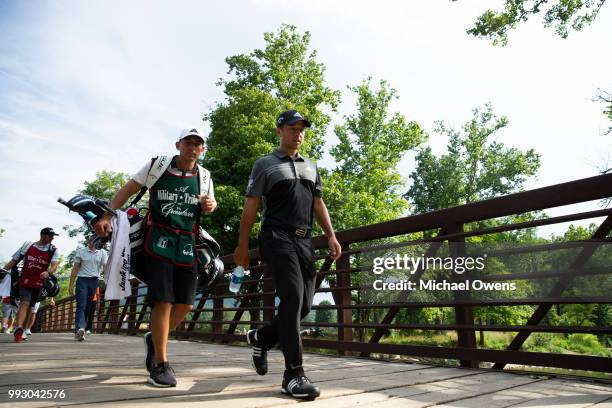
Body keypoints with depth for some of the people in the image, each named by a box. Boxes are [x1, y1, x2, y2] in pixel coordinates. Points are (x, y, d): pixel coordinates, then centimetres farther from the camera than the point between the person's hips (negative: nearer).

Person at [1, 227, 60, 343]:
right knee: (24, 303, -19)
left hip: (38, 283, 1)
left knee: (29, 306, 9)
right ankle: (18, 329, -29)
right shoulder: (28, 245, 2)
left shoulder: (53, 250, -1)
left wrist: (48, 272, -38)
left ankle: (19, 332, 22)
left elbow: (54, 265, -18)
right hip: (24, 280, -1)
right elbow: (14, 261, 9)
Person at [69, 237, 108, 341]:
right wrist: (71, 284, -1)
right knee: (81, 306, -14)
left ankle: (78, 332, 9)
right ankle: (80, 329, -27)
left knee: (88, 307, 3)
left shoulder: (102, 252, 9)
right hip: (82, 280, -2)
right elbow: (75, 268, 6)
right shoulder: (81, 251, 6)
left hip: (95, 281, 2)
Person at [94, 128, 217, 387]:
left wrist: (210, 205, -5)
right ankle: (161, 364, 4)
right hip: (159, 240, -4)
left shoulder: (204, 176, 7)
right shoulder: (157, 165, -2)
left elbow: (210, 203, 20)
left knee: (185, 304, 5)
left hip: (187, 244, 4)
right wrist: (107, 216, -9)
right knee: (164, 300, -10)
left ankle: (155, 339, 32)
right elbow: (127, 190, 2)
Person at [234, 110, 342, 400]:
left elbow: (318, 204, 19)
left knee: (304, 304, 4)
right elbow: (251, 206, 2)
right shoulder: (265, 164, 7)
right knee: (292, 298, -16)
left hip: (304, 241, 6)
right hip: (278, 238, -6)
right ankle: (293, 374, -8)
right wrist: (242, 245, -3)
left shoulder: (311, 167, 22)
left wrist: (331, 236, 6)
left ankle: (260, 338, 28)